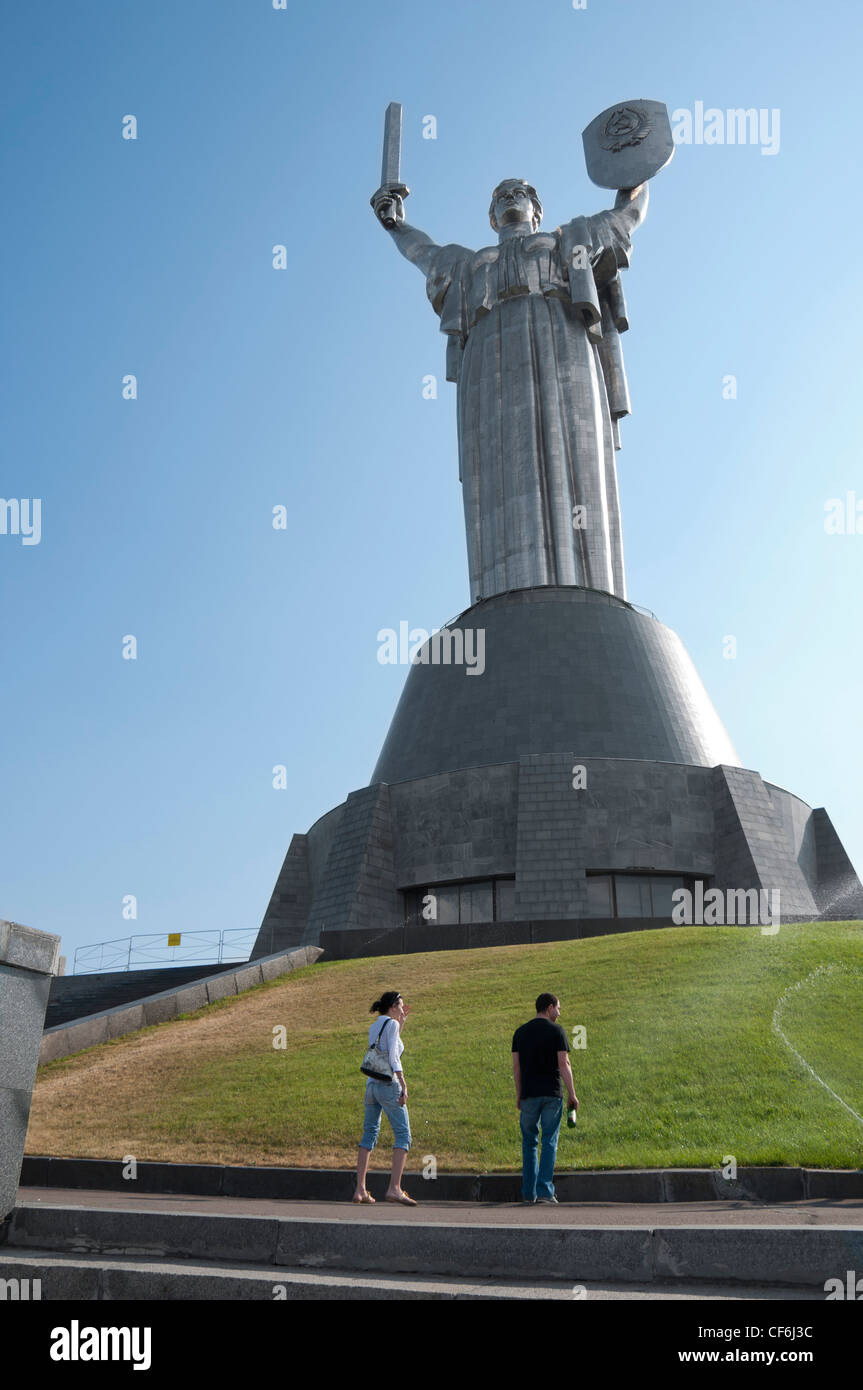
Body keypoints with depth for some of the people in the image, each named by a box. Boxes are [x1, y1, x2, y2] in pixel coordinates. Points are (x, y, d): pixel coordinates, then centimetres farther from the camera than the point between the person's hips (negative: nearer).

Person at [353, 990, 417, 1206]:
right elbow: (393, 1057, -15)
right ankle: (394, 1188, -15)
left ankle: (360, 1189, 9)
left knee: (369, 1134, 12)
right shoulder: (391, 1024, -6)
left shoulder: (373, 1027, 17)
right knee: (403, 1135, -5)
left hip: (371, 1085, 8)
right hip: (388, 1085, -8)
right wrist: (404, 1085, -16)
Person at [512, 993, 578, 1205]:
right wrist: (572, 1094, -4)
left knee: (529, 1142, 11)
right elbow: (564, 1064, -8)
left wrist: (518, 1095, 12)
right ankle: (545, 1190, -3)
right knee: (549, 1142, 3)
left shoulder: (520, 1032, 8)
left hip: (529, 1094, 3)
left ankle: (528, 1193, 12)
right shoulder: (556, 1031, -3)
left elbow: (516, 1066, 7)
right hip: (552, 1093, -3)